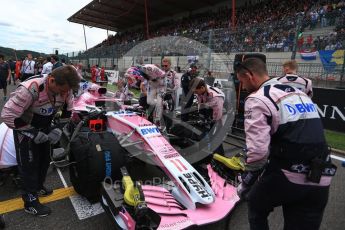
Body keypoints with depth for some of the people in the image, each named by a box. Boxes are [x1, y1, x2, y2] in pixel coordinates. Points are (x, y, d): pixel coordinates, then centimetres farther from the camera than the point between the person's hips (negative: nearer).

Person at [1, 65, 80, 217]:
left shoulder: (65, 88, -19)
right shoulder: (29, 89, -37)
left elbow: (68, 109, -2)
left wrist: (58, 128, -12)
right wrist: (33, 132, -26)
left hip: (45, 127, 6)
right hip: (25, 128, -6)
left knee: (45, 160, 19)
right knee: (29, 164, 2)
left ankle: (38, 187, 43)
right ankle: (30, 202, 20)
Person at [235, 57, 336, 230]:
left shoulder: (257, 99, -11)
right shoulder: (299, 93, 14)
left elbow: (258, 150, -20)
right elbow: (309, 136, 19)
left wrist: (245, 183, -5)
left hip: (286, 176, -6)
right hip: (320, 180, 7)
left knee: (256, 206, 22)